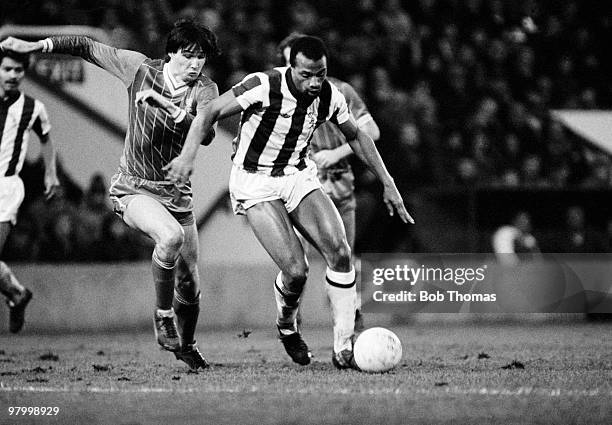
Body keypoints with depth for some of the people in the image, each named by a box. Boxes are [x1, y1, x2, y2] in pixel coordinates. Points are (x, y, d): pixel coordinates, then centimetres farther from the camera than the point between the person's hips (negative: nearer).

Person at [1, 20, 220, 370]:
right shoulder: (141, 68, -8)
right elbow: (88, 48, 3)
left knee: (190, 285, 9)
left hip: (177, 192, 3)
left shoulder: (205, 89, -7)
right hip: (134, 188, -3)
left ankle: (186, 345, 37)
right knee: (171, 236, -34)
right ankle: (163, 315, -15)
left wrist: (165, 105, -35)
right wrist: (36, 46, 0)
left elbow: (206, 134, -25)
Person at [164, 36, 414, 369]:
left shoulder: (329, 96, -7)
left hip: (299, 176, 5)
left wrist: (388, 185, 12)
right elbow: (211, 113, -16)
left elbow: (356, 136, 12)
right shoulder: (263, 87, -23)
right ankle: (286, 326, 16)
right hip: (255, 184, -5)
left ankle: (344, 350, -8)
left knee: (339, 252, -17)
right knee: (295, 271, -19)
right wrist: (188, 155, -30)